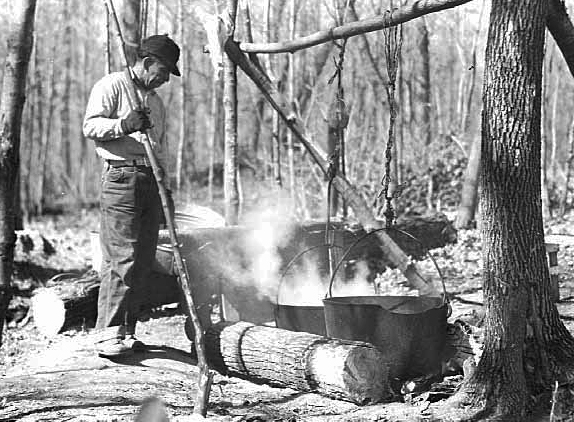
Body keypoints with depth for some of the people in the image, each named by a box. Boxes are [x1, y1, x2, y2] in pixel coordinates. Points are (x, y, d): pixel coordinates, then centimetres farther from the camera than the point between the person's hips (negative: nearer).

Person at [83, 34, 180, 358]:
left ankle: (127, 331, 10)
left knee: (143, 260, 4)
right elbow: (91, 126, -8)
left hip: (151, 179, 8)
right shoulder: (112, 86, 2)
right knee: (121, 258, -14)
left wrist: (166, 190, 20)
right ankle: (109, 334, -15)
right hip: (122, 176, -8)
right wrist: (123, 125, -25)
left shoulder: (156, 101, 26)